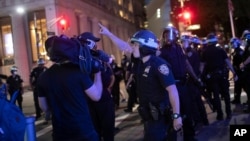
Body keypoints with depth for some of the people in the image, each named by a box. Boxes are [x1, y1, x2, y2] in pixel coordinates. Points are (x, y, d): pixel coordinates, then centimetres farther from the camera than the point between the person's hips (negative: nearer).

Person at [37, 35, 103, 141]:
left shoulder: (43, 78, -2)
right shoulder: (78, 71, -14)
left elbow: (44, 108, 6)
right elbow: (96, 96, -10)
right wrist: (97, 72, 1)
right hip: (84, 132, -3)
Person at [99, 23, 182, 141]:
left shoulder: (158, 65, -22)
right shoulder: (141, 61, 4)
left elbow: (172, 90, -25)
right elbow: (125, 47, 15)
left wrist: (176, 116, -27)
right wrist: (108, 34, 19)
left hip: (159, 115, -9)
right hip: (148, 114, 9)